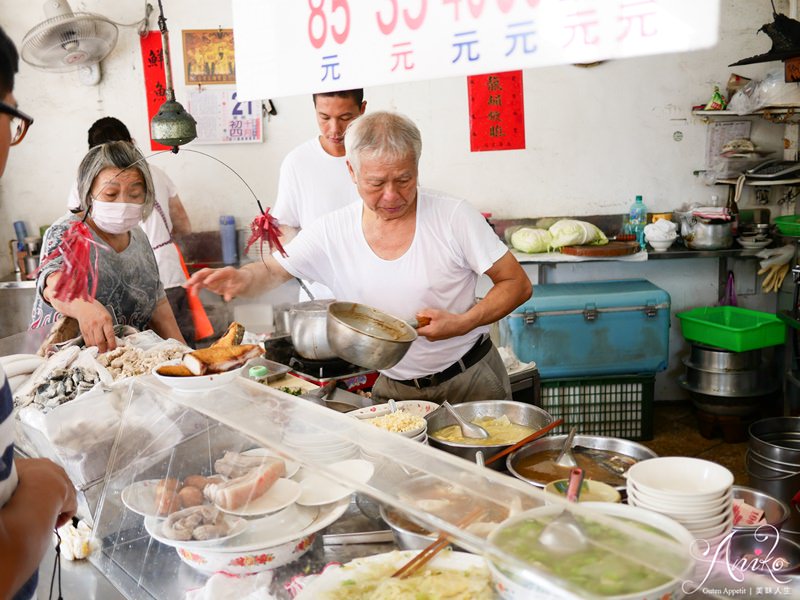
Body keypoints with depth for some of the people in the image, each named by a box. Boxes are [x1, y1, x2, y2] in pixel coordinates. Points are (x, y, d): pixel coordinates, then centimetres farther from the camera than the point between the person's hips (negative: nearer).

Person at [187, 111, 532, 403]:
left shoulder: (453, 217, -14)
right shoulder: (331, 232, -7)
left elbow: (517, 284, -8)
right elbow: (273, 271, 3)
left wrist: (462, 323, -23)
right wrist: (243, 278, -22)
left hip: (471, 380, -1)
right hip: (393, 387, 2)